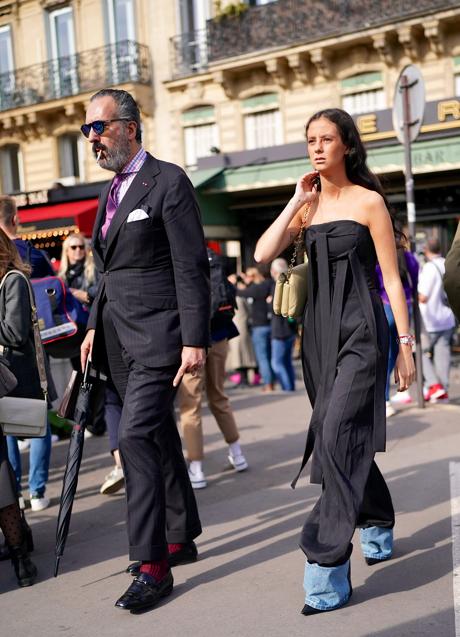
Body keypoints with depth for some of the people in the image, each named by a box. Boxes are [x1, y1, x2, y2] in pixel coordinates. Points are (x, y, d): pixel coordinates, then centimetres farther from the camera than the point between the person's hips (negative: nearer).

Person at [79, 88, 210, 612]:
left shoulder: (168, 181, -8)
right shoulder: (111, 193, 17)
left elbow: (191, 267, -13)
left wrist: (195, 340, -18)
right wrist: (94, 327, 14)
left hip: (157, 332, -8)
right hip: (120, 336, 8)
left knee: (136, 437, -14)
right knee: (158, 436, 15)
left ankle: (153, 565, -6)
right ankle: (182, 536, 29)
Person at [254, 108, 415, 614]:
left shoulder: (369, 202, -2)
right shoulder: (306, 204, 11)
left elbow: (391, 279, -3)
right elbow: (263, 254, -3)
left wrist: (405, 344, -5)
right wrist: (297, 202, -2)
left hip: (361, 331, -6)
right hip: (319, 330, 6)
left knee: (337, 436, -16)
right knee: (348, 438, 15)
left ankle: (328, 570, -12)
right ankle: (378, 527, 37)